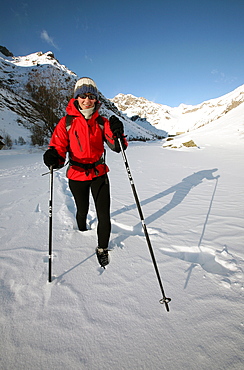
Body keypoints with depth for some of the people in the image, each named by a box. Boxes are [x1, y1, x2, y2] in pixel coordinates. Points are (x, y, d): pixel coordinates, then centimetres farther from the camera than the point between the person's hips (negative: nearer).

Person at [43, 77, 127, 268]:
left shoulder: (102, 122, -1)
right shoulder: (67, 122, -4)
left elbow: (118, 147, -8)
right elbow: (59, 147, -10)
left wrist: (117, 132, -29)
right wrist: (53, 157, -33)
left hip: (99, 174, 1)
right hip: (77, 175, 0)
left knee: (104, 214, -3)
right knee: (82, 210, 20)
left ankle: (102, 248, 23)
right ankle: (82, 230, 55)